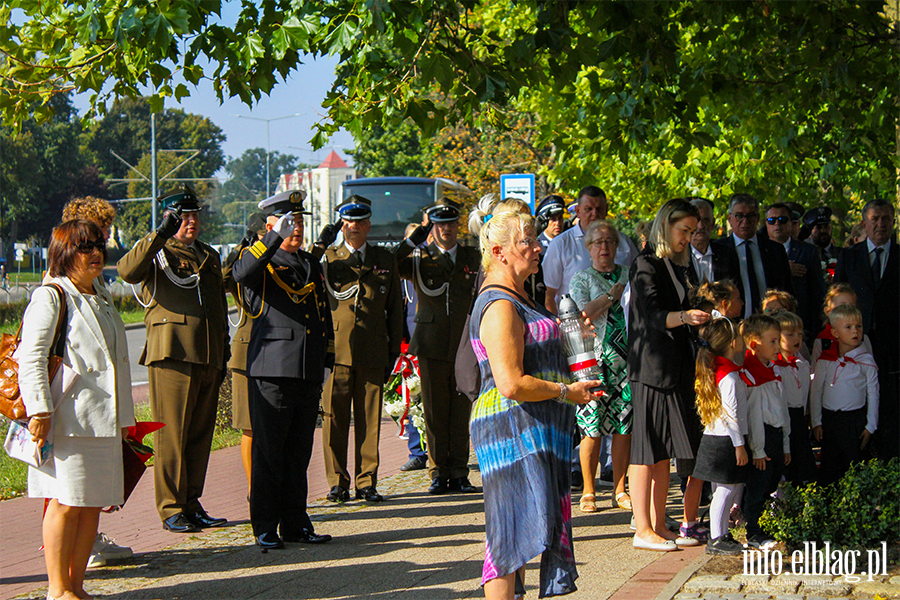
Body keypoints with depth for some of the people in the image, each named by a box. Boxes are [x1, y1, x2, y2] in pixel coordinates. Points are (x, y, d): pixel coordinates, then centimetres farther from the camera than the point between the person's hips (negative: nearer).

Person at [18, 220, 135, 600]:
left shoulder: (103, 298, 20)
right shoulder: (50, 298, -6)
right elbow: (30, 358, -12)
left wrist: (123, 416, 24)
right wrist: (40, 411, -18)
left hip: (104, 422, 8)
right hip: (68, 421, -8)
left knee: (94, 503, 8)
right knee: (67, 503, -5)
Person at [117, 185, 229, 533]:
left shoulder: (209, 256, 24)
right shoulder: (156, 252, 4)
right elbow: (127, 271, -19)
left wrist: (224, 354, 23)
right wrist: (161, 234, -23)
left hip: (208, 357, 6)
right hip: (172, 353, -6)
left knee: (200, 433, 7)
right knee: (172, 434, -7)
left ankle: (191, 504, 14)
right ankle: (171, 509, -3)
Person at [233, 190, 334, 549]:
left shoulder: (312, 266, 20)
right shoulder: (263, 263, 1)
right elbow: (241, 273, -25)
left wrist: (327, 362, 19)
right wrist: (275, 239, -33)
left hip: (309, 375, 6)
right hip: (272, 371, -6)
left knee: (299, 452, 10)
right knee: (269, 452, -2)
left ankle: (295, 523, 17)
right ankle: (265, 528, 4)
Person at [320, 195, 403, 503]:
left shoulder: (386, 260, 14)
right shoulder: (328, 258, 9)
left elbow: (395, 308, 15)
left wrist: (394, 349, 11)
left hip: (373, 354, 1)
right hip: (335, 349, -1)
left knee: (369, 419, 2)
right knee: (334, 418, -1)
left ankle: (366, 483, 9)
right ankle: (338, 483, 7)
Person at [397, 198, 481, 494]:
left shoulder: (473, 257, 12)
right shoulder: (420, 259, 7)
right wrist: (412, 241, -12)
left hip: (464, 345, 1)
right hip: (432, 347, -1)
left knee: (461, 412, 3)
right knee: (435, 413, 2)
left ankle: (458, 474, 10)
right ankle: (438, 473, 10)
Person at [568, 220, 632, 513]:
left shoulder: (629, 275, 16)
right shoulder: (581, 279, 6)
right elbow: (581, 315, -9)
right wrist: (613, 295, -10)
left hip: (626, 357, 3)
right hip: (594, 358, -3)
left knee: (624, 426, 2)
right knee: (593, 427, -5)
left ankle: (619, 490, 11)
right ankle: (588, 492, 4)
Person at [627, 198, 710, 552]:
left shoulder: (675, 267, 18)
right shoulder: (645, 265, -8)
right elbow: (653, 316, -19)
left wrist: (700, 319, 12)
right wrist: (685, 317, -33)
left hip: (675, 369, 9)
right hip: (650, 367, -9)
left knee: (664, 451, 9)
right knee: (647, 449, -6)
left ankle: (658, 525, 14)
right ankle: (643, 530, -3)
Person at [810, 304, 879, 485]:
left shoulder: (866, 361, -3)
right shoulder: (825, 360, 2)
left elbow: (873, 394, 1)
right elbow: (816, 391, 8)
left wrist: (870, 426, -2)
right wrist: (816, 422, 5)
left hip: (855, 419, -2)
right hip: (828, 419, 2)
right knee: (829, 470, 10)